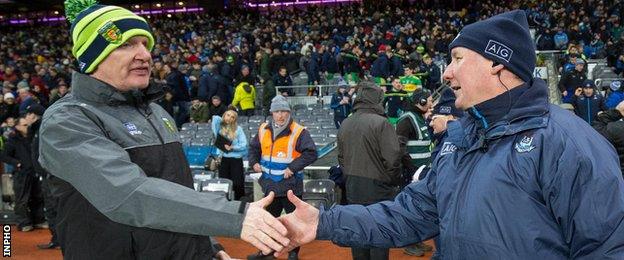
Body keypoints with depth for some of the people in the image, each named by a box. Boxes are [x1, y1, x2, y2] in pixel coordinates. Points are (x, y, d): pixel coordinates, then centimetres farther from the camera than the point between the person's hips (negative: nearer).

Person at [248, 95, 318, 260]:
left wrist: (293, 168, -22)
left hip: (291, 185, -5)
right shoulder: (263, 130, 4)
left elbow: (311, 153, -19)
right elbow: (254, 147, 19)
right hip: (270, 184, 5)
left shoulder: (299, 132, -13)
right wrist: (254, 162, 2)